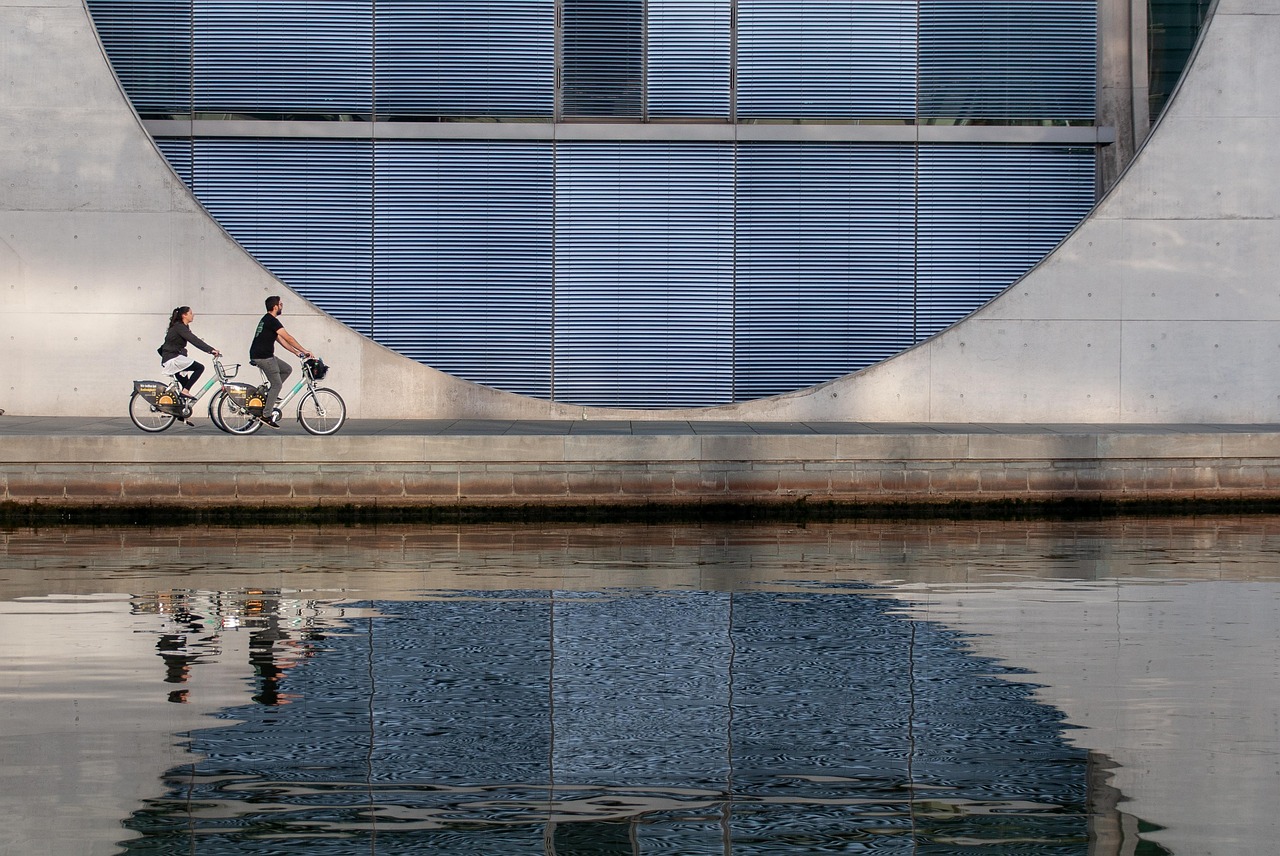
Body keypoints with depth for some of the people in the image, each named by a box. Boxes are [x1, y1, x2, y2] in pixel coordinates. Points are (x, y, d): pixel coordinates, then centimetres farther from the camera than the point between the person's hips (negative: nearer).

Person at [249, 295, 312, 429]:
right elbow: (288, 338, -17)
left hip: (265, 356, 10)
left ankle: (268, 394, 14)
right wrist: (304, 351, -11)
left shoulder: (267, 320, 18)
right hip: (263, 357, -10)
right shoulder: (272, 321, -15)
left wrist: (296, 353, 16)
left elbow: (281, 340, 20)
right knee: (277, 385, -6)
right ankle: (266, 415, -6)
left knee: (287, 369, 16)